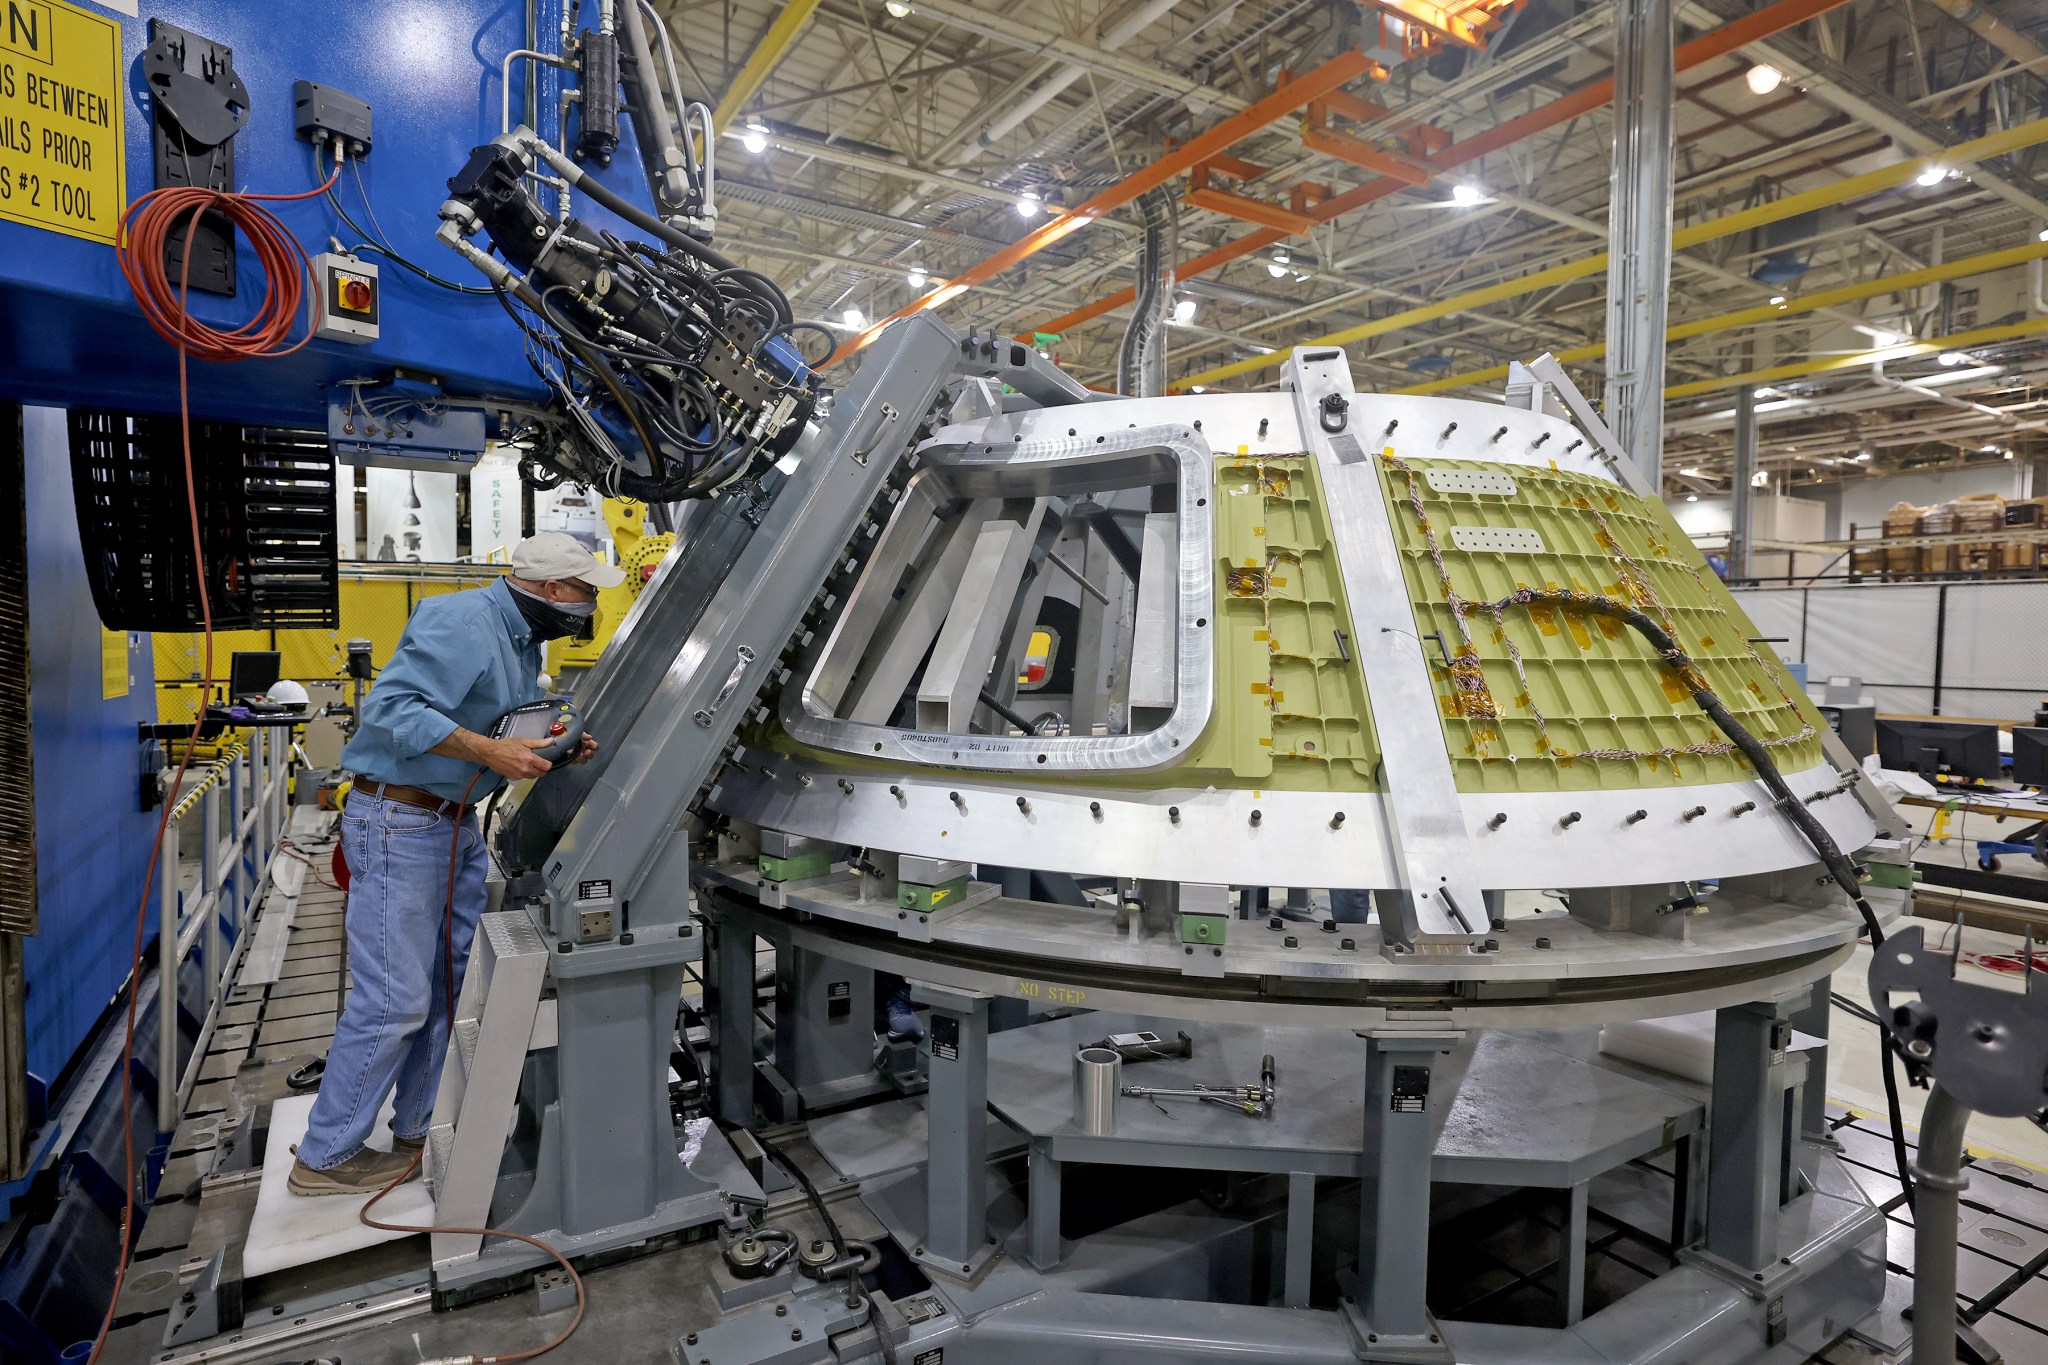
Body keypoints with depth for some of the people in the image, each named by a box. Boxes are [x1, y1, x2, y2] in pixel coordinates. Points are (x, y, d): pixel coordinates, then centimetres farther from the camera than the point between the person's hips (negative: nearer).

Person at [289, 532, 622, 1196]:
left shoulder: (522, 641, 13)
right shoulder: (463, 623, -20)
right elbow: (392, 707, -27)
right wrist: (492, 751, -29)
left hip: (457, 821, 10)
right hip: (401, 823, -10)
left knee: (456, 982, 13)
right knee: (395, 1001, -4)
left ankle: (423, 1129, 28)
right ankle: (326, 1157, 15)